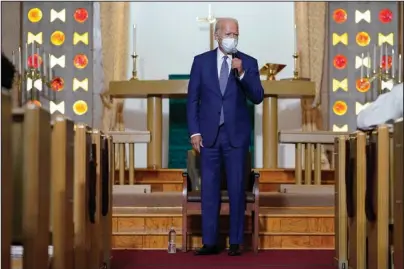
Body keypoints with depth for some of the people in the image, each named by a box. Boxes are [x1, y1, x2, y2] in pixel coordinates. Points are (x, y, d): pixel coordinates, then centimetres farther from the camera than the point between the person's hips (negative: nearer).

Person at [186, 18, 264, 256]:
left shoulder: (248, 63, 2)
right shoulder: (201, 61, 4)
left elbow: (257, 97, -6)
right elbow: (193, 99, 4)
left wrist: (242, 73, -20)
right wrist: (194, 131, -3)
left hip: (236, 135, -1)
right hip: (209, 134, 1)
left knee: (237, 189, 2)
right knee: (209, 189, 4)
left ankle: (236, 242, 9)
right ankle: (210, 242, 10)